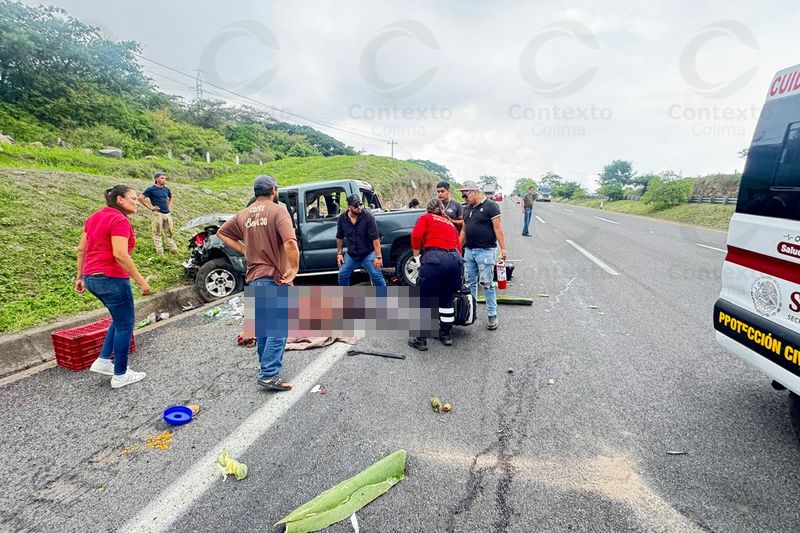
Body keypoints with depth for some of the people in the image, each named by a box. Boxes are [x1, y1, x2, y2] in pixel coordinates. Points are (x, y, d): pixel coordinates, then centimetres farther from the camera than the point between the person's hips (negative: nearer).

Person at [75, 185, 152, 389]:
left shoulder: (95, 217, 13)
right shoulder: (119, 220, -14)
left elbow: (81, 249, 15)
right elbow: (120, 255, -24)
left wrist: (80, 277, 21)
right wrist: (141, 281, -21)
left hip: (92, 278, 9)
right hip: (111, 279, -9)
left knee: (119, 319, 25)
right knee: (125, 325, 5)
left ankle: (103, 361, 23)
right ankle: (120, 375, 13)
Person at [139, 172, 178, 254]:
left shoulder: (166, 189, 11)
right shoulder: (151, 189, -6)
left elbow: (170, 197, 30)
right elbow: (141, 198, -9)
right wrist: (150, 207, -10)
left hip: (167, 213, 6)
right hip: (158, 214, -6)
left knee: (169, 233, 12)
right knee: (157, 233, 1)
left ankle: (173, 249, 17)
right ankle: (159, 251, 4)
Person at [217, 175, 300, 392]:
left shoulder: (244, 214, 9)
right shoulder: (278, 210, -12)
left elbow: (222, 233, 18)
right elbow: (290, 242, -26)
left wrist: (245, 250, 11)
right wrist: (294, 269, -16)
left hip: (253, 278, 7)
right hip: (274, 277, -7)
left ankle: (266, 367, 32)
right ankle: (269, 375, -5)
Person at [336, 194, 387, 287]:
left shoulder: (368, 216, -18)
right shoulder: (342, 218, -6)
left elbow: (375, 238, -19)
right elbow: (339, 237, 9)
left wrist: (378, 256, -21)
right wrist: (339, 253, 6)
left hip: (368, 254, -4)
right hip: (351, 254, 4)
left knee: (376, 276, -7)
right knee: (342, 274, 7)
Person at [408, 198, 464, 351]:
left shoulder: (425, 218, 14)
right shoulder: (450, 223, 28)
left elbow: (416, 235, -4)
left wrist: (416, 255, 9)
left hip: (434, 258, -5)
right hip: (455, 259, 5)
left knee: (425, 300, 5)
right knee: (447, 299, 21)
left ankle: (421, 340, 12)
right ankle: (446, 335, 30)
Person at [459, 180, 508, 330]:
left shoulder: (491, 206, -6)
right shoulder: (467, 209, 15)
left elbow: (498, 229, -11)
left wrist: (503, 248, -15)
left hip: (485, 251, -7)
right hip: (469, 251, 7)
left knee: (487, 283, -4)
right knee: (470, 282, 11)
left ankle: (492, 315, 5)